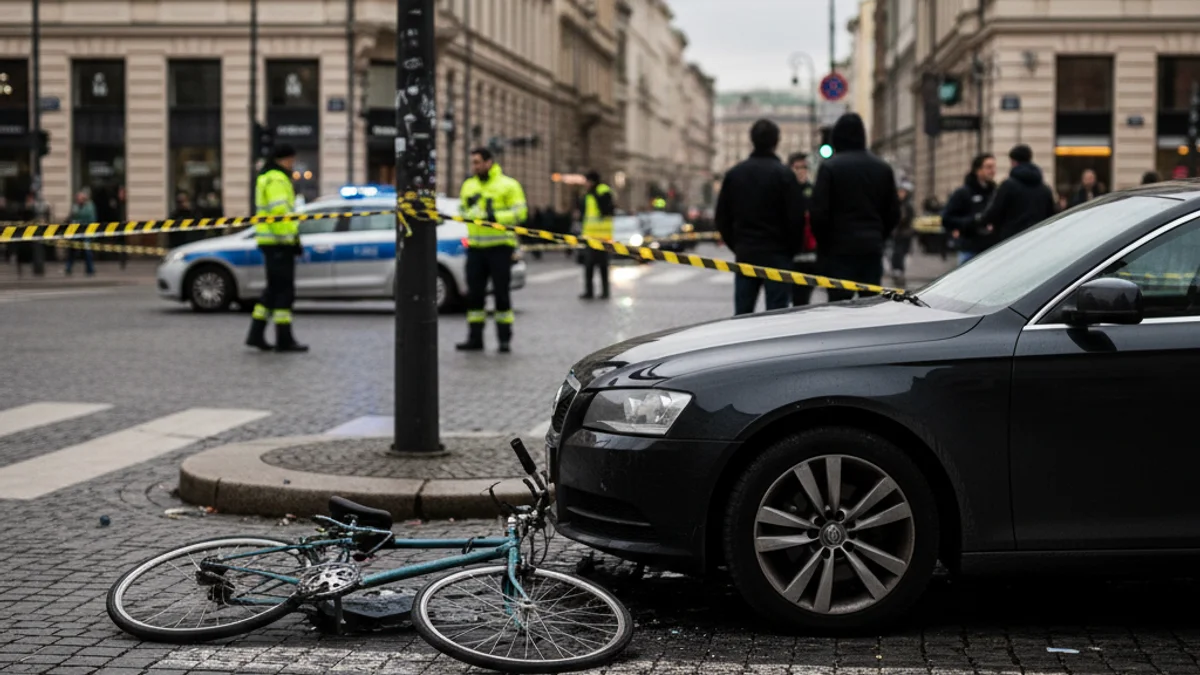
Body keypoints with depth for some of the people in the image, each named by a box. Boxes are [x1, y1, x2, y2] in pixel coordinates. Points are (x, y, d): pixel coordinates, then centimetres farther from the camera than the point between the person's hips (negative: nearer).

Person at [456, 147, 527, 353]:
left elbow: (519, 212, -9)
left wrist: (496, 216, -22)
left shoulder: (508, 185, -3)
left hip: (500, 246, -5)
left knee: (501, 293, 0)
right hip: (475, 247, 5)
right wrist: (469, 213, -3)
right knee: (474, 293, 4)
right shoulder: (469, 185, 14)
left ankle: (505, 338, 7)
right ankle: (475, 338, 10)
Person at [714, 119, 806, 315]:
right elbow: (796, 217, -9)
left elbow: (722, 218, 9)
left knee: (742, 313, 7)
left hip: (744, 254, 4)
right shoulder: (783, 174, -8)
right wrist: (791, 249, 4)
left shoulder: (734, 174, 6)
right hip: (777, 255, -4)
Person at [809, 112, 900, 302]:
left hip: (839, 249, -4)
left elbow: (818, 211, -11)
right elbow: (893, 213, 10)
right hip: (872, 248, 4)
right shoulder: (882, 168, 9)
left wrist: (823, 243, 3)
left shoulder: (829, 167, -7)